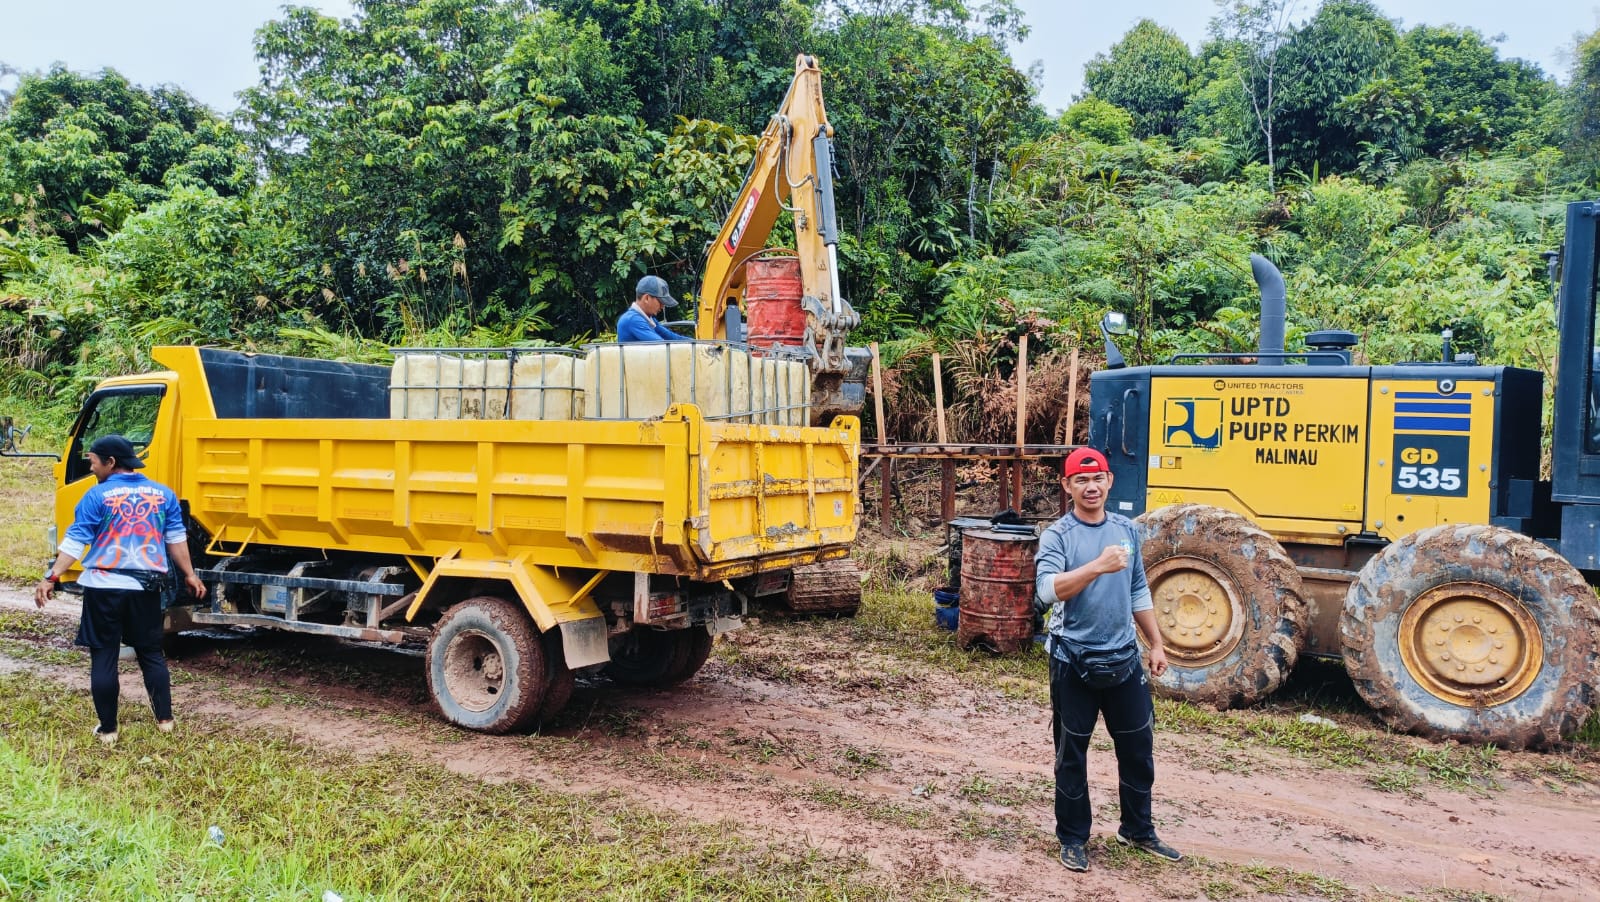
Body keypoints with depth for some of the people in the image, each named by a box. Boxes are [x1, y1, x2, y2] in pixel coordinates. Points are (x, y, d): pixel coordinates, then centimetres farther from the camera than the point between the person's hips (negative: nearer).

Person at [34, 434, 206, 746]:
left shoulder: (97, 496, -6)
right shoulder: (163, 494, 6)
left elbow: (75, 541, -11)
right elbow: (177, 539, 9)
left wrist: (51, 577, -11)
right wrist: (189, 575, 16)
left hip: (104, 587, -3)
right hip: (145, 588, 3)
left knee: (103, 657, 6)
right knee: (151, 653, 16)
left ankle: (108, 729, 10)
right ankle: (164, 720, 17)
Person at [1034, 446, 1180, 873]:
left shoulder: (1127, 530, 7)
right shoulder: (1057, 535, -9)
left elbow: (1138, 592, 15)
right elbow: (1048, 590, -25)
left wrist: (1156, 644, 14)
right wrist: (1098, 566, -35)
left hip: (1124, 659, 5)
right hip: (1074, 662, -5)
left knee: (1138, 748, 13)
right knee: (1072, 753, 7)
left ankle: (1138, 829, 32)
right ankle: (1073, 838, 21)